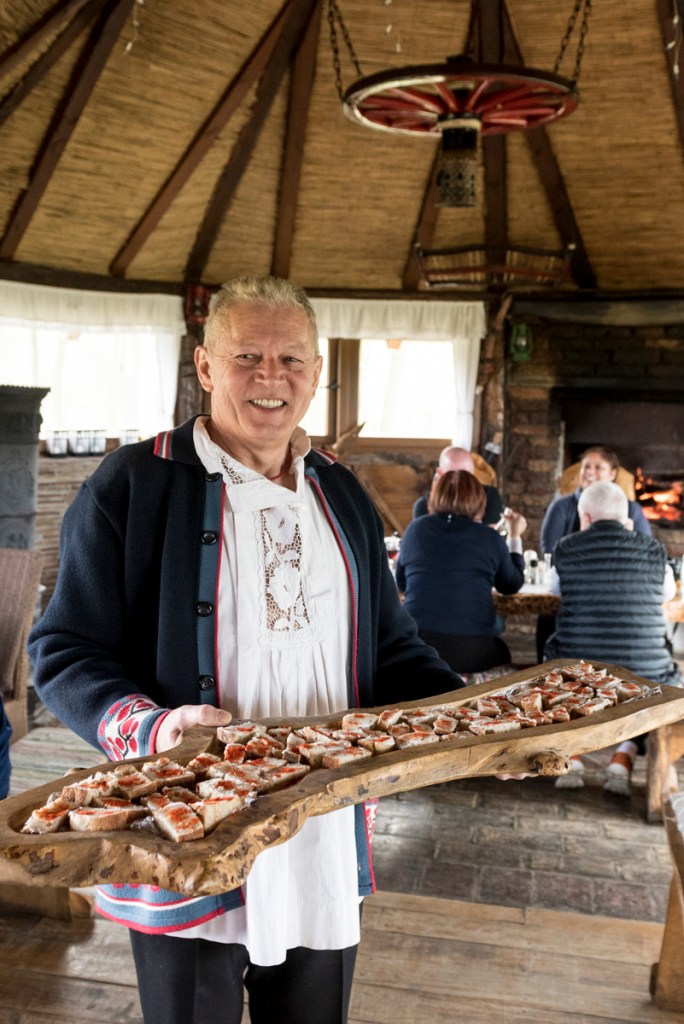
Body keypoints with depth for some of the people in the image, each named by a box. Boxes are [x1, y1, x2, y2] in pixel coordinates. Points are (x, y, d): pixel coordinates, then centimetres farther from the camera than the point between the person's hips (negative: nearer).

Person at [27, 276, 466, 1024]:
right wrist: (150, 728, -25)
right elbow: (63, 652, -7)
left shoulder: (342, 496, 9)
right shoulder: (132, 484, -8)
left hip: (327, 851, 5)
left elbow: (390, 648, 13)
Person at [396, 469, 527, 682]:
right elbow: (512, 585, 19)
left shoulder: (416, 528, 6)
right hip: (473, 648, 0)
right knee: (501, 655, 28)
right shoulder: (490, 538, 3)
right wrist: (515, 537, 29)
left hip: (417, 644, 1)